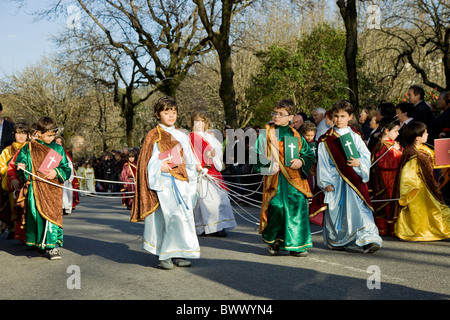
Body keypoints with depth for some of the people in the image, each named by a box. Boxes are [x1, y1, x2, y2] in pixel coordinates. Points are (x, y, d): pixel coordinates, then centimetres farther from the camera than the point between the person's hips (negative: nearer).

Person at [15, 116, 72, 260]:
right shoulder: (28, 149, 6)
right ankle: (40, 244, 16)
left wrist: (57, 172, -11)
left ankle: (53, 246, -7)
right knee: (36, 215, 1)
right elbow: (20, 163, 6)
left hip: (54, 188, 0)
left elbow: (67, 170, 8)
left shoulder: (58, 149, 9)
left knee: (53, 215, -8)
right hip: (36, 188, 0)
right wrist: (21, 168, -17)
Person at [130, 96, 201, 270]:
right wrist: (159, 166, -18)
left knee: (185, 216, -2)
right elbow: (147, 162, -1)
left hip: (181, 182, 5)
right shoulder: (153, 136, 4)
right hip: (163, 182, -5)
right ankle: (165, 255, -6)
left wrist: (195, 166, 1)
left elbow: (188, 159, 20)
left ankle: (179, 254, 7)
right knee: (171, 215, -15)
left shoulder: (181, 136, 17)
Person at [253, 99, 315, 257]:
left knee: (298, 209, -2)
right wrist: (268, 164, -15)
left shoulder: (296, 135, 12)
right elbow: (258, 154, 1)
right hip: (275, 179, -3)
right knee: (277, 207, -12)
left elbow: (310, 154, 13)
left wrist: (301, 162, -7)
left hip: (295, 179, 3)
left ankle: (296, 245, 8)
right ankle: (272, 239, 13)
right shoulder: (266, 134, 4)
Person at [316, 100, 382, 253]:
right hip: (335, 180, -1)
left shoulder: (355, 136, 10)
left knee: (359, 209, -9)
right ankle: (336, 241, 22)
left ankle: (368, 239, -13)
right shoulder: (326, 139, 4)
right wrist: (326, 181, -5)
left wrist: (359, 163, -15)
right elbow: (322, 162, 2)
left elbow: (366, 155, 7)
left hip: (354, 179, 1)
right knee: (336, 210, 4)